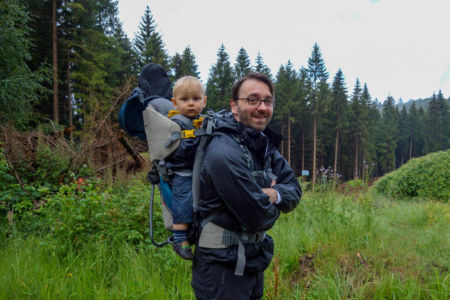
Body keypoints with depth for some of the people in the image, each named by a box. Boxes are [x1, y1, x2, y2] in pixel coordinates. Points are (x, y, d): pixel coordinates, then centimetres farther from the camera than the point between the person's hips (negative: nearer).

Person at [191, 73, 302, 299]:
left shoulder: (264, 144, 5)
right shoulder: (224, 153, -24)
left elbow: (295, 191, 4)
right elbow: (257, 217, -22)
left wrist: (274, 194, -16)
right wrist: (272, 204, -1)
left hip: (253, 261, 8)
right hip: (222, 269, -8)